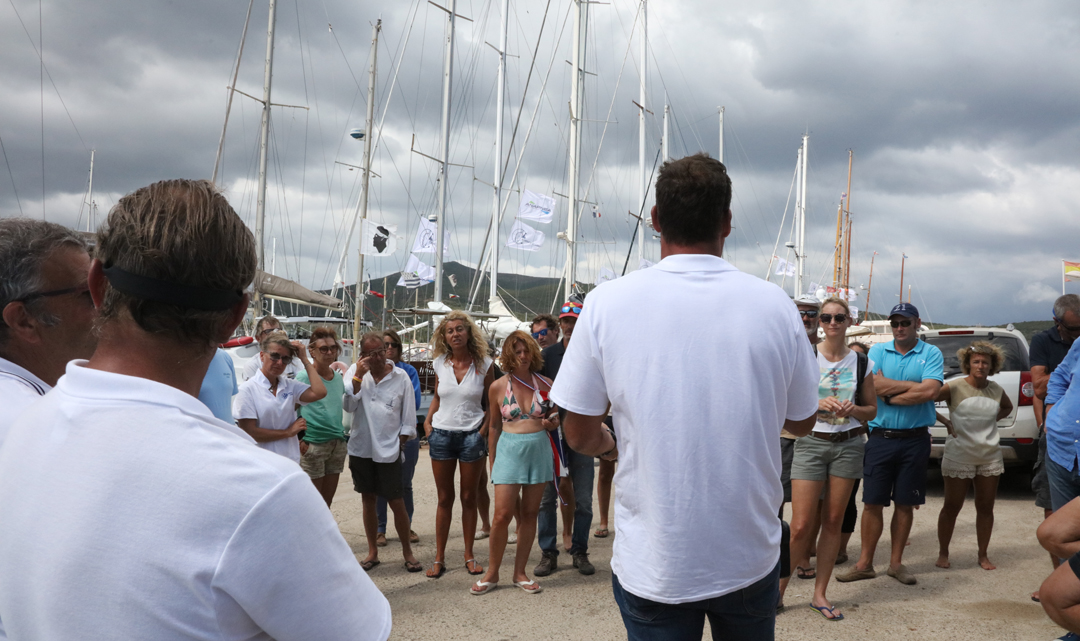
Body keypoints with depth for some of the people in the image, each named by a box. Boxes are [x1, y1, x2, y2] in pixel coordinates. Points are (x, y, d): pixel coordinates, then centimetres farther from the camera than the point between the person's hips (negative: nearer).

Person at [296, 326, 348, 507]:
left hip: (337, 444, 6)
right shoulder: (304, 377, -9)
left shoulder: (338, 377, 11)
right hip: (313, 445, -6)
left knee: (327, 502, 12)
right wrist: (300, 440, -15)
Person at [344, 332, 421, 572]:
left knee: (396, 502, -1)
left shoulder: (401, 377, -3)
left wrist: (400, 443, -2)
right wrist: (358, 375, -16)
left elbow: (409, 417, 2)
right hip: (362, 447, 2)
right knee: (368, 501, 12)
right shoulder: (355, 372, 1)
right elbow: (349, 406, -11)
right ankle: (372, 552, 23)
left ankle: (407, 551, 14)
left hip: (389, 450, -2)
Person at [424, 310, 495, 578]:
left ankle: (469, 556, 18)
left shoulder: (483, 364, -3)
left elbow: (491, 402, 3)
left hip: (471, 435, -2)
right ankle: (439, 558, 12)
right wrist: (427, 422, 4)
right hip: (442, 435, 2)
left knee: (469, 498, 8)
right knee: (445, 498, 7)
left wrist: (485, 428, -9)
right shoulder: (439, 364, 3)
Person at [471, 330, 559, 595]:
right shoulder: (498, 387, 0)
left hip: (539, 450, 2)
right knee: (502, 515, -7)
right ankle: (492, 573, 9)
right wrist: (492, 462, 11)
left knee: (529, 514, 7)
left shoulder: (545, 384, 3)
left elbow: (554, 418, 18)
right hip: (509, 450, -2)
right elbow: (494, 426, 9)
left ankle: (520, 572, 18)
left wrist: (553, 422, -5)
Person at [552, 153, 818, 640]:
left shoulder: (609, 303, -13)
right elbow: (801, 422, 6)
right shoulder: (774, 304, -7)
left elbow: (580, 435, -5)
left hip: (653, 565, -2)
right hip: (751, 558, 2)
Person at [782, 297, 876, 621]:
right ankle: (778, 590, 10)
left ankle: (819, 594, 17)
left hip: (848, 444, 3)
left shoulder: (861, 363, 6)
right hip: (811, 442, -3)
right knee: (801, 526, -7)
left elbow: (872, 409, 13)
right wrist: (818, 404, -18)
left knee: (833, 521, 6)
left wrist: (854, 409, -8)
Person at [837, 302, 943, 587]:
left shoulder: (931, 354, 2)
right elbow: (875, 385, -10)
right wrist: (913, 386, -9)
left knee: (905, 504, 8)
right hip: (880, 437, 1)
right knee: (873, 502, 2)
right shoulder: (878, 351, 7)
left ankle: (896, 562, 19)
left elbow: (930, 392, -13)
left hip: (915, 439, 0)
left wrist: (890, 396, -9)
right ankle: (865, 563, 10)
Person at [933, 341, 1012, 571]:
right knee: (952, 507, 4)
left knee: (985, 508, 8)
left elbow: (1008, 407, 26)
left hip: (990, 457, 4)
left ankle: (983, 555, 20)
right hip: (959, 457, -4)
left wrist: (993, 419, 8)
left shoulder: (996, 390, 4)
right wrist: (945, 421, -12)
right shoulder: (954, 387, -10)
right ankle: (943, 553, 16)